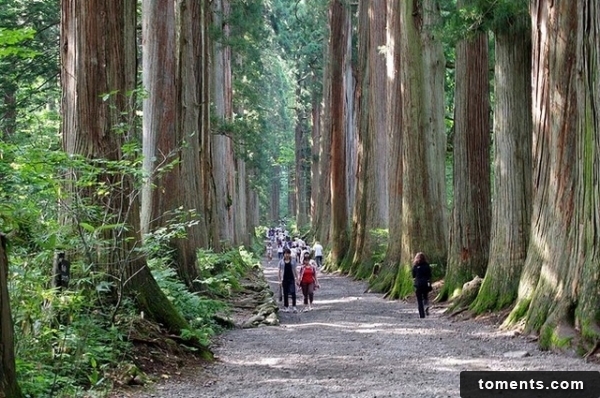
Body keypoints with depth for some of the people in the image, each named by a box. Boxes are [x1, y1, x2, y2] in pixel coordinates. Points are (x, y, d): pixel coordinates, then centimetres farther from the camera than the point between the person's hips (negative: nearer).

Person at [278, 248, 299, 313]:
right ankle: (286, 307, 13)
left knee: (293, 292, -14)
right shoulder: (281, 262, 4)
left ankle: (294, 306, -12)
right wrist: (280, 280, 2)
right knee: (285, 294, 5)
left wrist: (297, 278, 5)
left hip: (291, 279, 0)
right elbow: (280, 271, 6)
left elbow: (295, 270, 9)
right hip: (284, 279, 0)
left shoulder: (293, 261, 6)